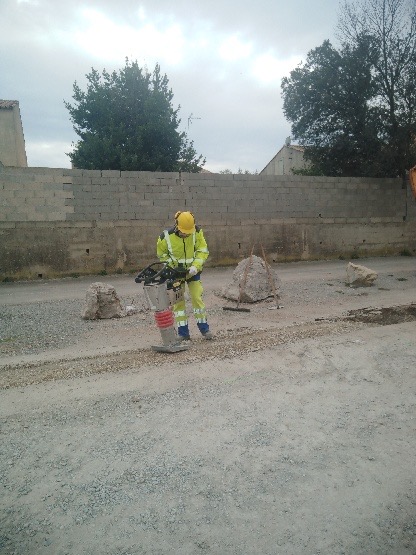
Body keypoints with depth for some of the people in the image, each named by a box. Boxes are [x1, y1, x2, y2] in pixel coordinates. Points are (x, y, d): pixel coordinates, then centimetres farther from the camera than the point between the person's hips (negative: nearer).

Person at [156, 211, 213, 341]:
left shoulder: (197, 232, -17)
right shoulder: (166, 237, -19)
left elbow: (203, 250, -13)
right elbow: (162, 255, -3)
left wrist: (195, 266, -27)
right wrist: (173, 267, -14)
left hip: (192, 271, 0)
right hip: (176, 272, 0)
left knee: (197, 298, -2)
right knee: (178, 301, 1)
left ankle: (204, 329, 10)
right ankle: (183, 333, 8)